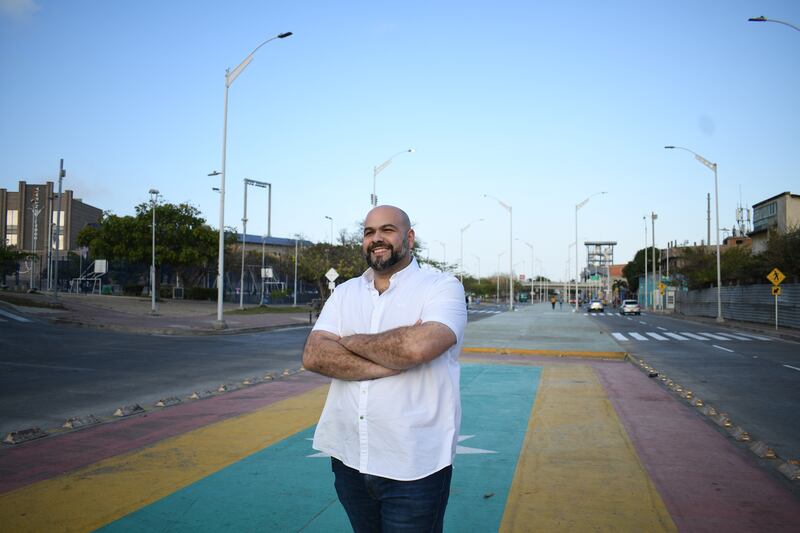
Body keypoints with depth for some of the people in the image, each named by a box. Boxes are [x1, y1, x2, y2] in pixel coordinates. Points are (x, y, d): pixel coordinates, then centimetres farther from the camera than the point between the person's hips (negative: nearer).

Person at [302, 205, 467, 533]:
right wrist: (394, 363, -18)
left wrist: (351, 341, -10)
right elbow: (313, 356, -7)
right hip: (348, 458, 5)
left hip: (413, 467, -4)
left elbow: (418, 346, -26)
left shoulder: (442, 287, -7)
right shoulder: (344, 293, 8)